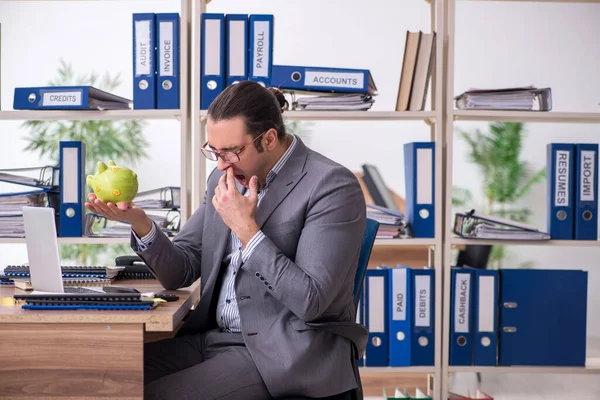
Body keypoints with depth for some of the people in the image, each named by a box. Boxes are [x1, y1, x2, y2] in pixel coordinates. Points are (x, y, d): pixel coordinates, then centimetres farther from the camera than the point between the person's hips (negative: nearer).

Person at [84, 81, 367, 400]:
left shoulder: (333, 186, -13)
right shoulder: (225, 180, 8)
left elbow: (311, 302, -19)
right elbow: (181, 272, 9)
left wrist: (246, 228, -21)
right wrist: (138, 220, -9)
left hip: (283, 355, -6)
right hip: (211, 337, 7)